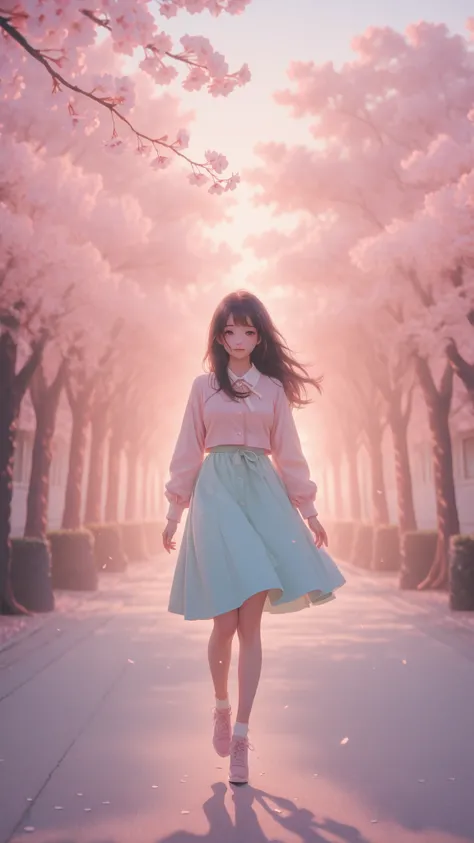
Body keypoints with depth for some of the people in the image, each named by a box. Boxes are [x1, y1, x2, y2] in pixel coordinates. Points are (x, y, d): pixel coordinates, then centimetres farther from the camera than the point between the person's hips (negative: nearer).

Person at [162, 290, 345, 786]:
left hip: (262, 494, 1)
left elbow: (288, 454, 13)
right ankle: (222, 706, 24)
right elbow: (188, 452, 9)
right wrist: (174, 513, 8)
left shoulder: (274, 389, 12)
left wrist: (309, 511, 11)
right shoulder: (204, 386, 9)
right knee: (226, 622, -4)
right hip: (216, 493, -1)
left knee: (251, 621, -2)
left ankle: (241, 731, 8)